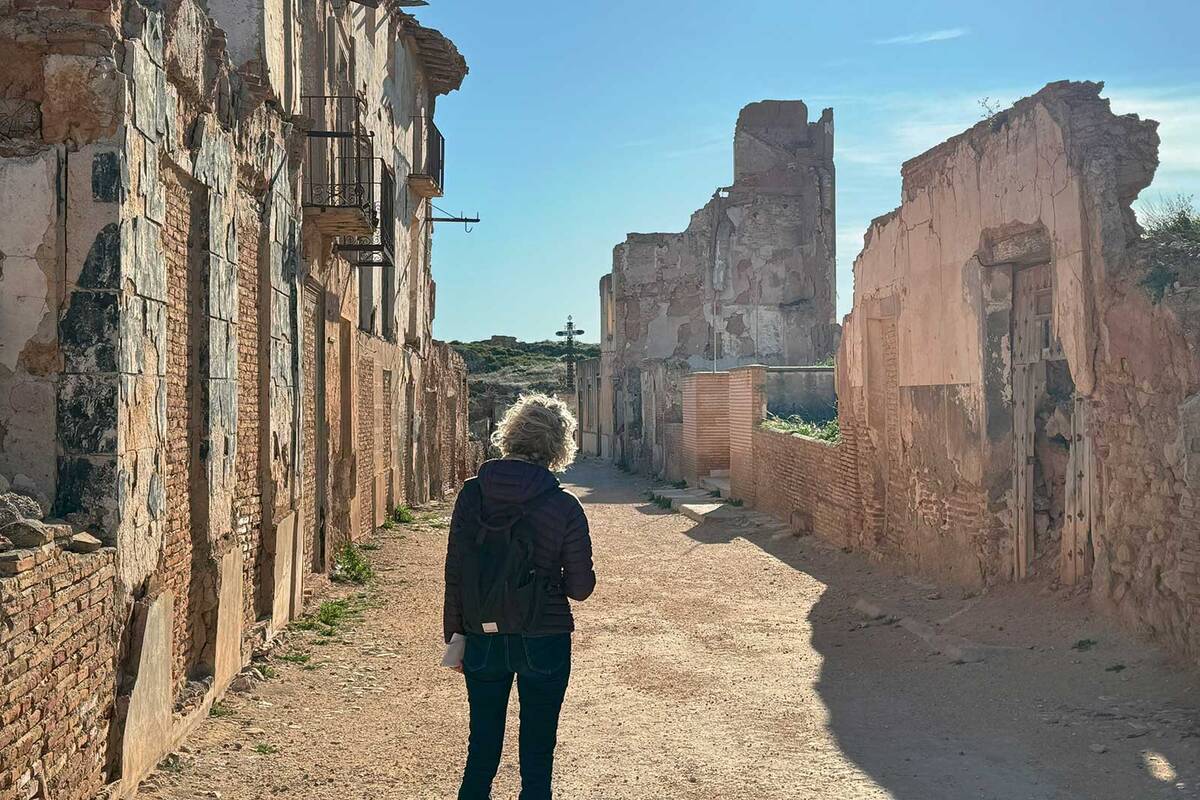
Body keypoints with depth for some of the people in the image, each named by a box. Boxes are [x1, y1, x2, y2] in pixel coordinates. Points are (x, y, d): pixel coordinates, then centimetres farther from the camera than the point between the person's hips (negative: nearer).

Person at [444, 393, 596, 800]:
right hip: (543, 643, -2)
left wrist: (454, 635, 8)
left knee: (481, 751, 15)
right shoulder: (564, 508, -12)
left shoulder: (472, 495, -6)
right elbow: (581, 587, -7)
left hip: (483, 640, 2)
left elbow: (454, 573, -2)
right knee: (537, 755, 11)